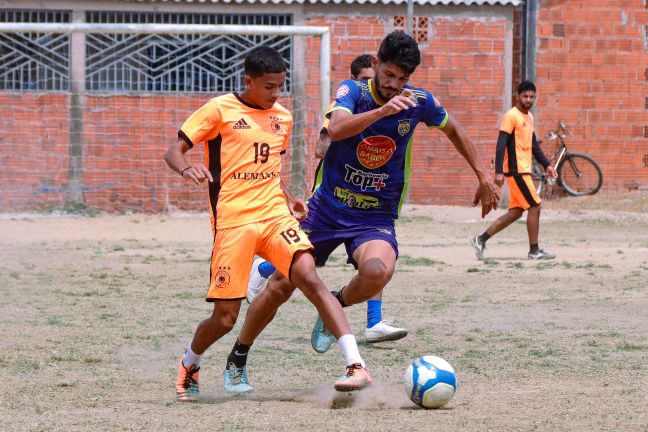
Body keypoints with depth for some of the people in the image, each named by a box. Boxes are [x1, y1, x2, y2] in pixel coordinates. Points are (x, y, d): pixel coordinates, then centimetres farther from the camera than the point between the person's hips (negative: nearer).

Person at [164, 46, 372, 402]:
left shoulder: (282, 118, 15)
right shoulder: (219, 110, -1)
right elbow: (174, 151, -2)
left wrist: (287, 197, 13)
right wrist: (186, 168, -25)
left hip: (275, 214, 4)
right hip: (233, 222, -4)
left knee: (310, 278, -22)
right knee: (225, 318, -3)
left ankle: (356, 366, -29)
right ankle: (189, 364, 30)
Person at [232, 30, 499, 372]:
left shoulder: (419, 101, -3)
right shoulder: (352, 91, -11)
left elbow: (453, 130, 17)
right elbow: (336, 129, -32)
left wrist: (483, 176, 18)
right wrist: (383, 110, -45)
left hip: (376, 216, 0)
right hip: (327, 207, 0)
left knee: (378, 271, -33)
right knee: (280, 286, 1)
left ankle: (335, 307, -1)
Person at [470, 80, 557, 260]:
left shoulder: (529, 117, 16)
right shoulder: (511, 116, -12)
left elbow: (534, 144, 25)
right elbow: (501, 144, -18)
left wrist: (546, 165, 18)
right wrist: (498, 171, -25)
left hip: (523, 171, 9)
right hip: (516, 171, -9)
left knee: (515, 212, 9)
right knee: (534, 207, -6)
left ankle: (481, 239, 12)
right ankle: (534, 251, 2)